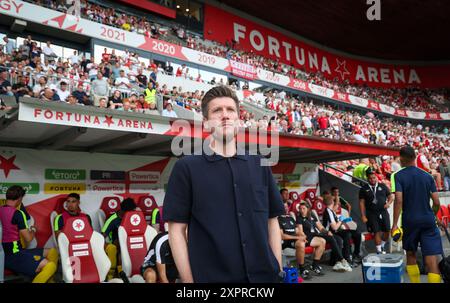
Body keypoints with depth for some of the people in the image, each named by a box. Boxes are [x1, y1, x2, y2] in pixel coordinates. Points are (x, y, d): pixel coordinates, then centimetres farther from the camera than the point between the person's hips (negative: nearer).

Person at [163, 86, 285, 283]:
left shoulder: (260, 165, 6)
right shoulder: (186, 167, -4)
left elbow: (272, 222, 8)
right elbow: (177, 229, -5)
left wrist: (278, 270, 3)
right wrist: (188, 279, -10)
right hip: (210, 277, -3)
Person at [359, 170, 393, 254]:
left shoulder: (382, 186, 7)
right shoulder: (364, 188, 1)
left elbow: (391, 196, 11)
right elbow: (362, 203, 0)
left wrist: (389, 203, -11)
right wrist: (363, 216, -5)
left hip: (383, 212, 2)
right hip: (372, 214, -2)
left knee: (387, 231, 4)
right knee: (377, 232, -5)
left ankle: (382, 245, 30)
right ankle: (379, 250, 9)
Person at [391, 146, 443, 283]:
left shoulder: (397, 175, -6)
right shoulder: (427, 175, 5)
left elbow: (399, 200, -17)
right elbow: (437, 202, 3)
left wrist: (395, 224, -14)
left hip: (409, 221, -2)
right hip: (428, 220, 2)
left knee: (410, 254, 19)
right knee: (432, 260, 0)